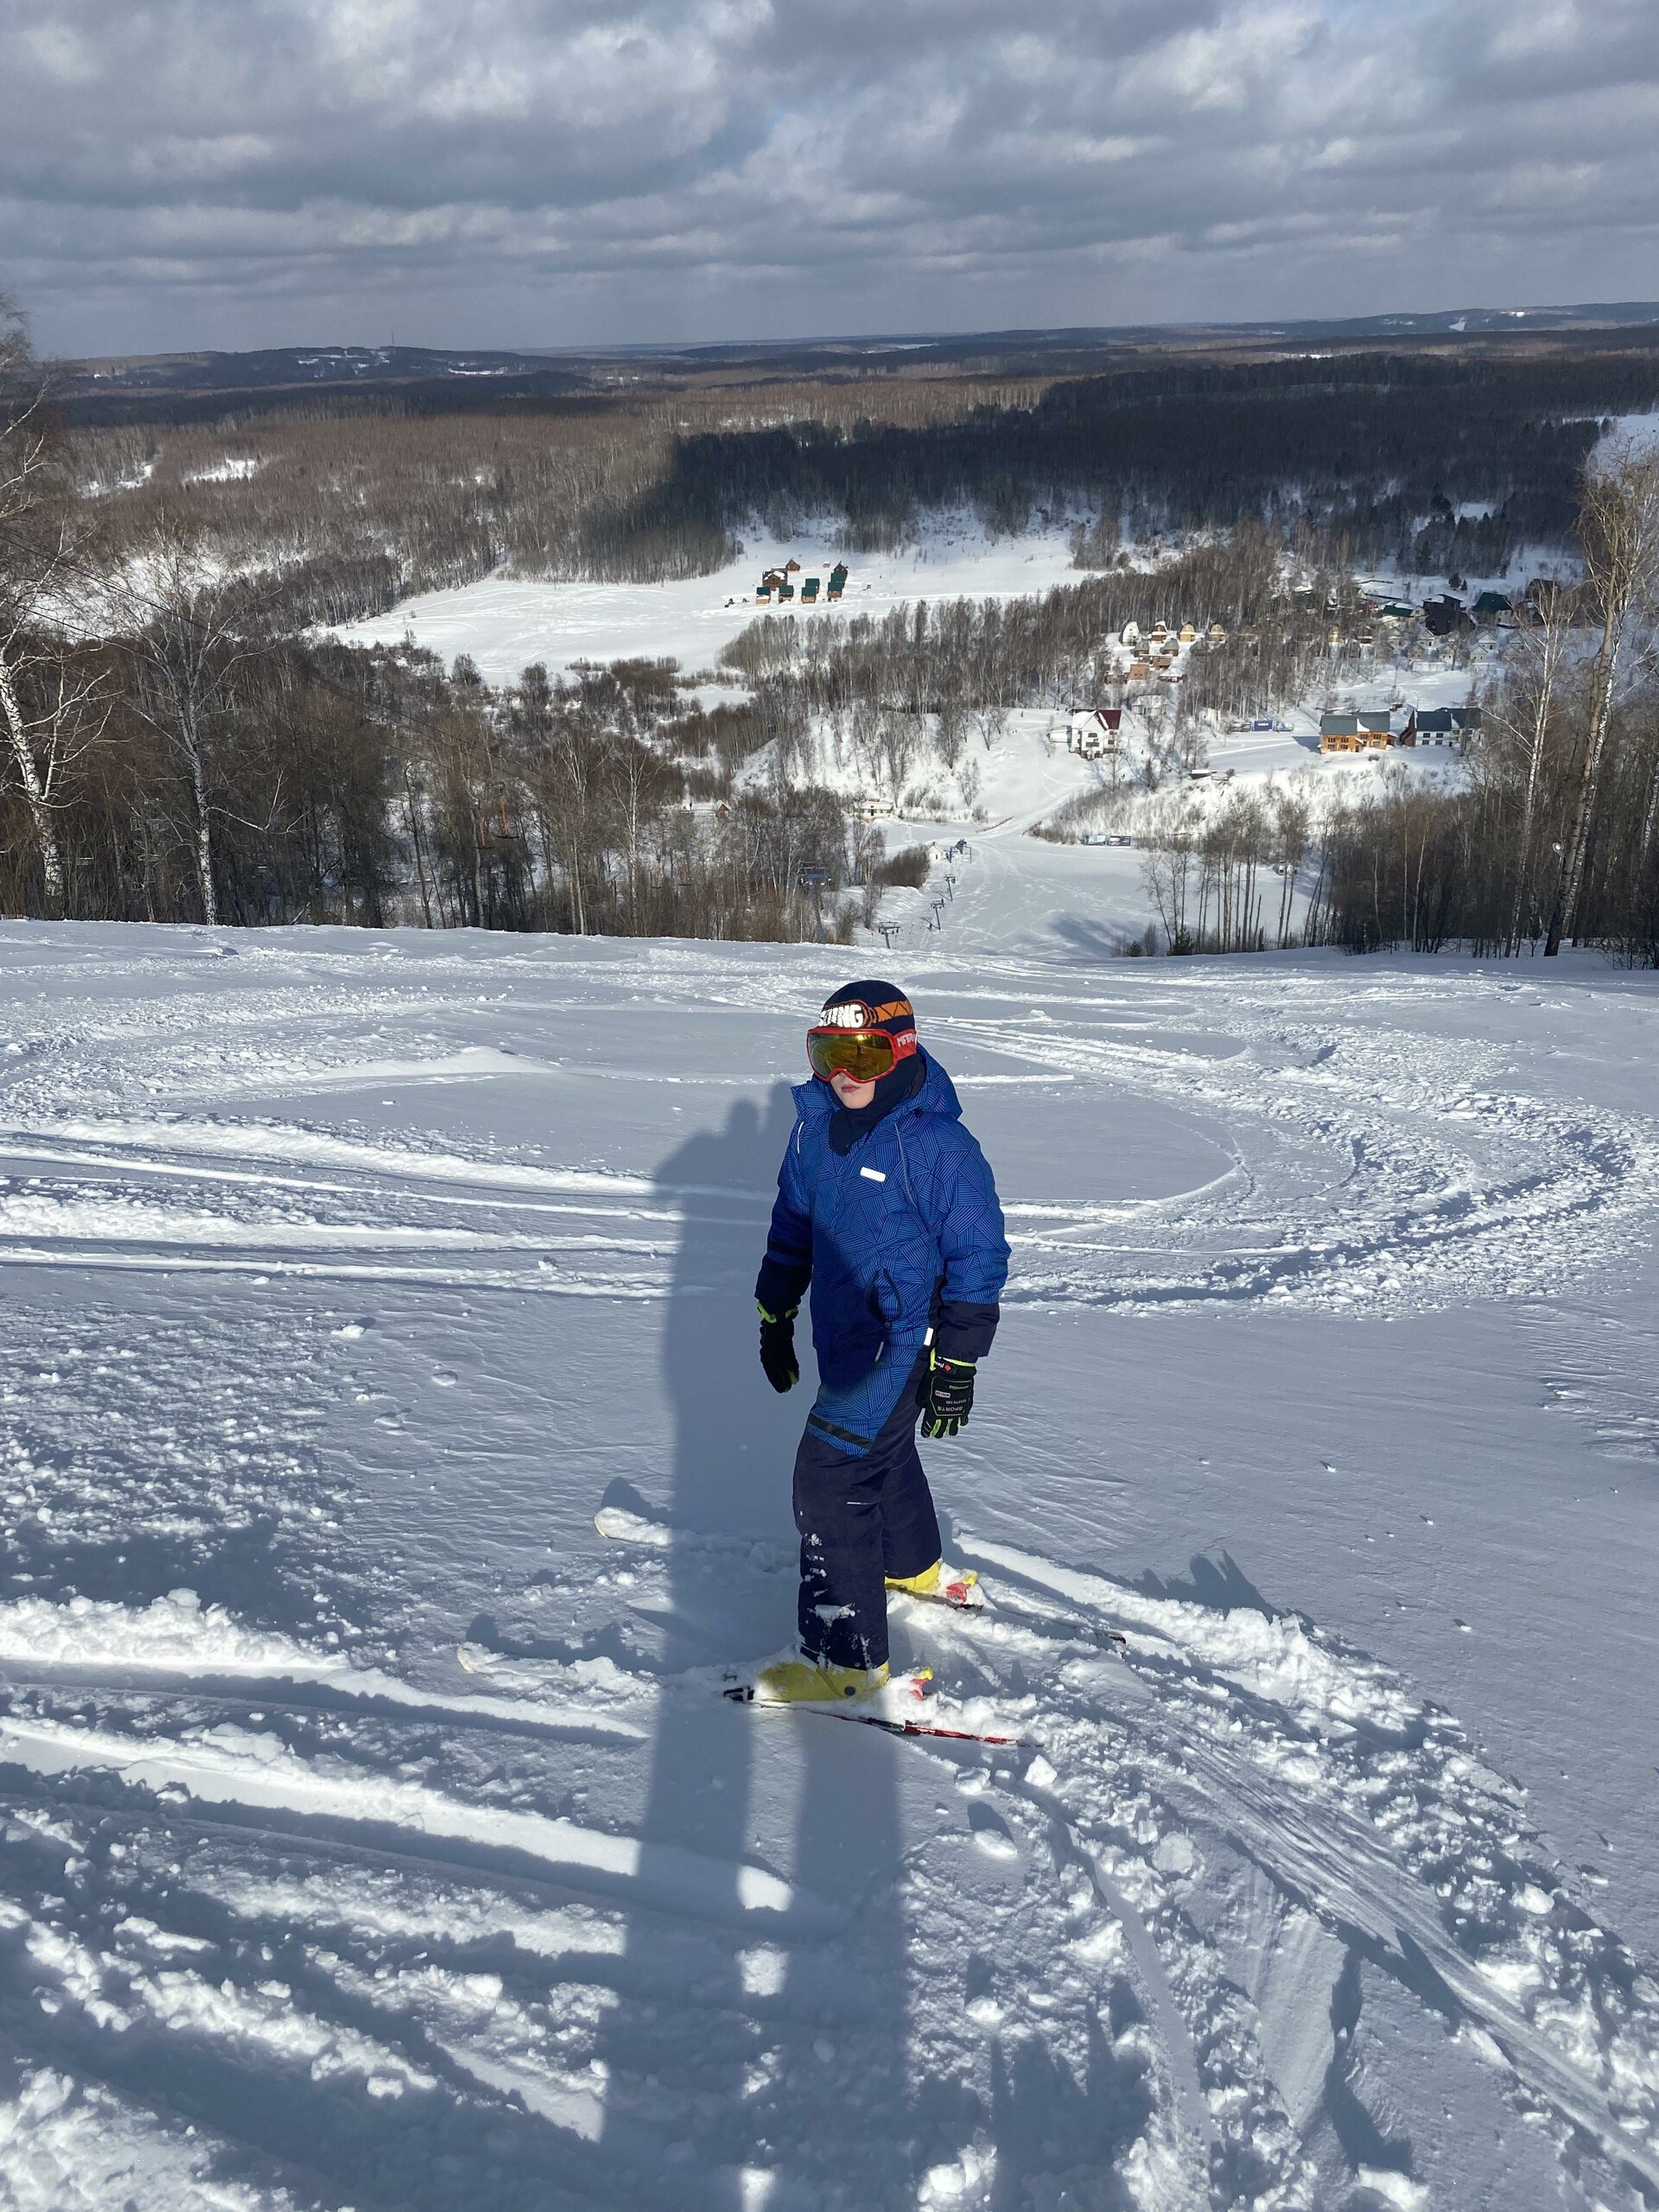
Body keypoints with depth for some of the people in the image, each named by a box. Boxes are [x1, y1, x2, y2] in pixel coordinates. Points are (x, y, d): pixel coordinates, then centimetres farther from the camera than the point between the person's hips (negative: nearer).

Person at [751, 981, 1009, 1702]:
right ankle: (913, 1566, 54)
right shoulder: (815, 1127, 0)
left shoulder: (939, 1147, -21)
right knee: (881, 1448, 27)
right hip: (842, 1335, 8)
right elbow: (793, 1224, 14)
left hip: (902, 1341, -8)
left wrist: (956, 1368, -16)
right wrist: (774, 1317, 17)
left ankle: (846, 1657, 1)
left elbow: (978, 1258, -16)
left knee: (830, 1478, -11)